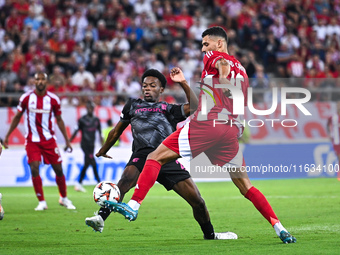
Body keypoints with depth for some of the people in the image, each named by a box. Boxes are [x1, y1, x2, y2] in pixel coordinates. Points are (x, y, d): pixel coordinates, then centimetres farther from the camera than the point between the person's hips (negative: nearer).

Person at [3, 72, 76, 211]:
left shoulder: (53, 99, -3)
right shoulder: (26, 98, -5)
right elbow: (17, 117, 7)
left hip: (49, 139, 1)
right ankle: (42, 202, -2)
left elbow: (59, 120, 9)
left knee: (58, 169, 3)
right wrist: (7, 136, 7)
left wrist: (67, 140, 9)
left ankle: (64, 198, 24)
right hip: (32, 140, -1)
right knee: (34, 169, -12)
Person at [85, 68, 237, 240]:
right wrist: (103, 150, 45)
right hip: (142, 155, -1)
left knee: (197, 201, -2)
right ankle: (101, 218, -47)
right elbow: (117, 131, 36)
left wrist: (183, 83, 1)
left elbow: (195, 107, 6)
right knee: (125, 181, -36)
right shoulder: (133, 106, 25)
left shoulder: (169, 109, 22)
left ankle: (210, 235, 20)